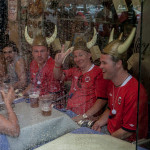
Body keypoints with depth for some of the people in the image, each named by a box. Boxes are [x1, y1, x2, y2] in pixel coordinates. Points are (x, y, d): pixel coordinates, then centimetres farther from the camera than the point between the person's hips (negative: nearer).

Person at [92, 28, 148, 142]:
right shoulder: (112, 84, 6)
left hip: (126, 141, -8)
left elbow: (128, 131, -21)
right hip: (109, 130, 9)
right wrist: (99, 123, 4)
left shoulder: (134, 92, -25)